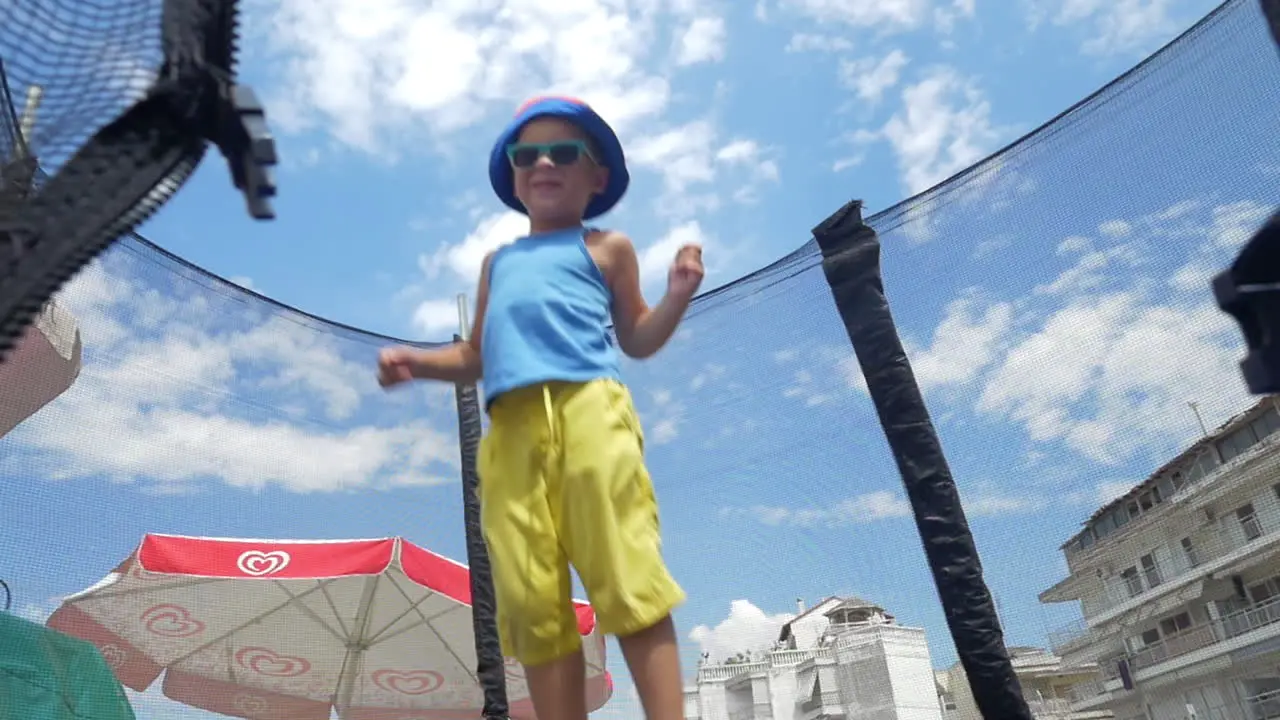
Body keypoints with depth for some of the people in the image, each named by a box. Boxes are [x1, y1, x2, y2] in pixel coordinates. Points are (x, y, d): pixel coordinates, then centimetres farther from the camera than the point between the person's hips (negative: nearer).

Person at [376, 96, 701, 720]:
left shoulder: (606, 248, 19)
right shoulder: (498, 262, 32)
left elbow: (637, 340, 16)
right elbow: (475, 356, 33)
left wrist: (677, 295, -1)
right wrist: (415, 362, 17)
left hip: (589, 413, -4)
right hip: (512, 431, 5)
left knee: (626, 577, -10)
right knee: (531, 600, 0)